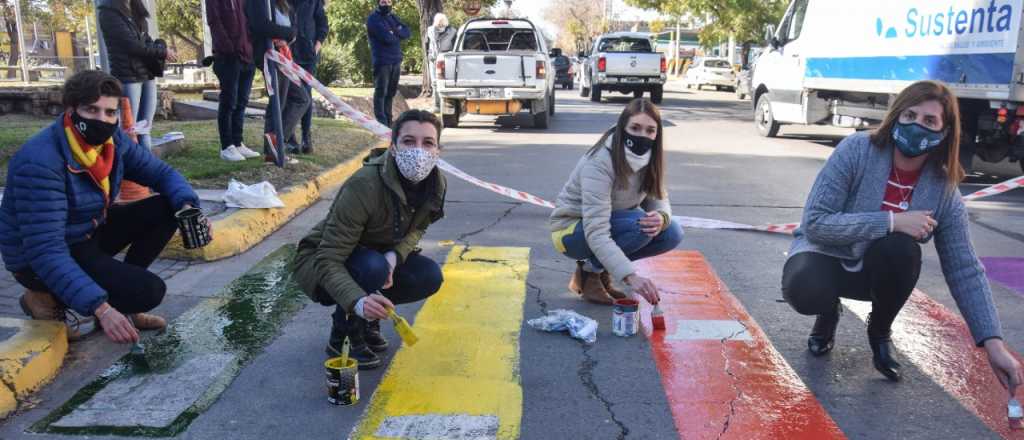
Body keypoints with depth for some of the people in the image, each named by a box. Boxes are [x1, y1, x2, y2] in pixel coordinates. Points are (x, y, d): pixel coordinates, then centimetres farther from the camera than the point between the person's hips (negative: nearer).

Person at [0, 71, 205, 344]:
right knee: (149, 291, -23)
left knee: (167, 209, -8)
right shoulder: (40, 163, -31)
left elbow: (161, 173, 3)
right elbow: (45, 250, -35)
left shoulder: (112, 140, -9)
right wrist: (101, 309, -43)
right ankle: (49, 299, -1)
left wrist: (188, 207, -21)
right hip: (38, 260, -8)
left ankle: (117, 298, 2)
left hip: (89, 234, 8)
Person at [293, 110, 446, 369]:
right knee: (373, 267, -35)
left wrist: (395, 256, -22)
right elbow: (328, 260, -36)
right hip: (318, 265, -6)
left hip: (378, 255, 6)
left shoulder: (436, 183, -16)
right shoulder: (364, 185, -35)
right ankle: (343, 338, -9)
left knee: (429, 276, -15)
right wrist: (358, 301, -55)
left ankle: (367, 318, 9)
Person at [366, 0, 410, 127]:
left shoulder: (393, 17, 18)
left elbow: (407, 32, 6)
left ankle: (388, 120, 14)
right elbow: (386, 37, -18)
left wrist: (394, 32, -12)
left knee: (391, 92, 8)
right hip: (382, 61, -7)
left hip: (396, 60, 7)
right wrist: (398, 34, 0)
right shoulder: (373, 19, -5)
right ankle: (381, 121, -7)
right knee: (381, 92, -8)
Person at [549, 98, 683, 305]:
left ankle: (601, 268, 3)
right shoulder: (599, 163, -31)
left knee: (672, 234, -10)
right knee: (639, 224, -30)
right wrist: (630, 276, -49)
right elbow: (596, 233, -38)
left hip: (612, 224, 7)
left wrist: (661, 217, -29)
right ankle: (589, 272, -8)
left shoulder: (648, 158, -9)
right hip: (572, 231, -7)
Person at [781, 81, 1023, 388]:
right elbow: (815, 223, -26)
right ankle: (830, 312, 5)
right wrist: (892, 221, -33)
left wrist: (993, 343, -19)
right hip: (828, 254, -2)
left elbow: (965, 271, -11)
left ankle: (880, 331, -2)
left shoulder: (944, 191, -13)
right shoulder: (856, 150, -22)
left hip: (878, 270, 3)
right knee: (803, 290, -37)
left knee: (901, 248, -33)